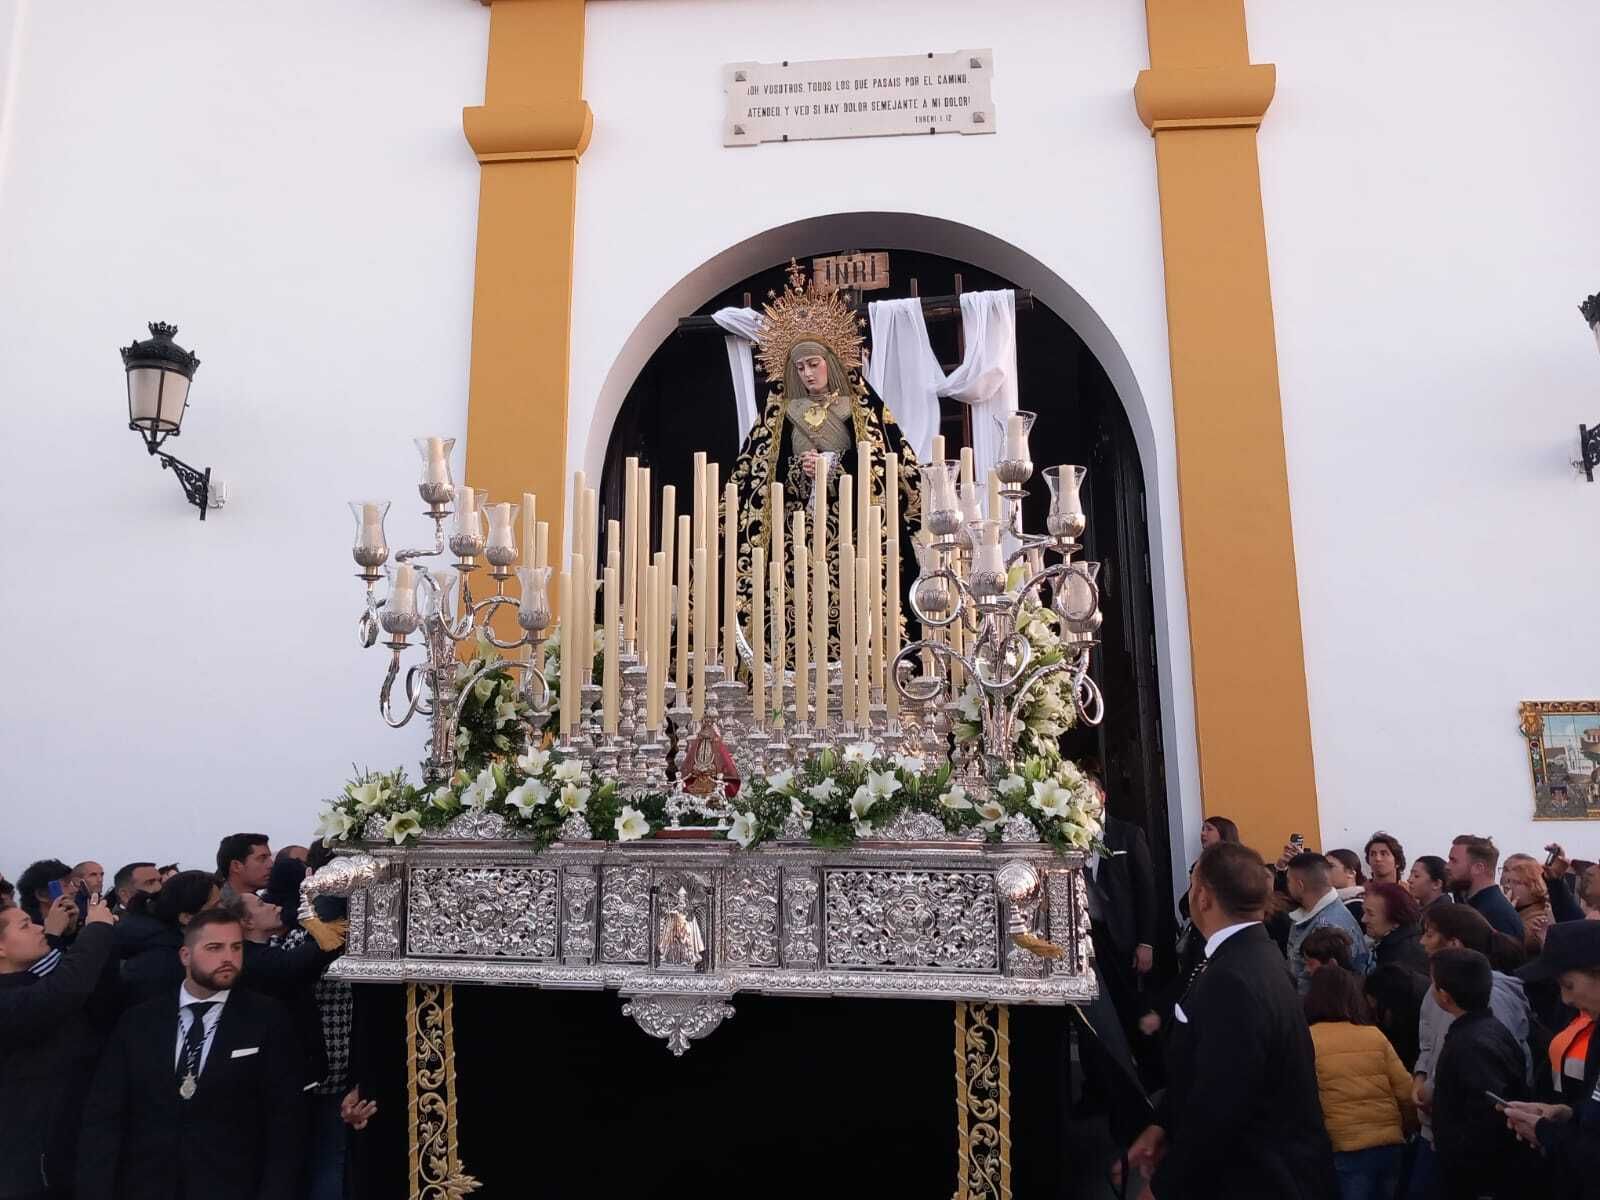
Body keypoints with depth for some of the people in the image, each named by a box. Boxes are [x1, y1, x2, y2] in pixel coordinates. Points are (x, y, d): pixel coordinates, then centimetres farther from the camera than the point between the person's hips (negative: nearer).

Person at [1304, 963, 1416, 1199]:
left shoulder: (1308, 1040, -7)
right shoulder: (1376, 1036, 4)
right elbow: (1407, 1093, 5)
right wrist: (1402, 1131, 23)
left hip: (1345, 1149, -4)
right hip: (1389, 1144, 4)